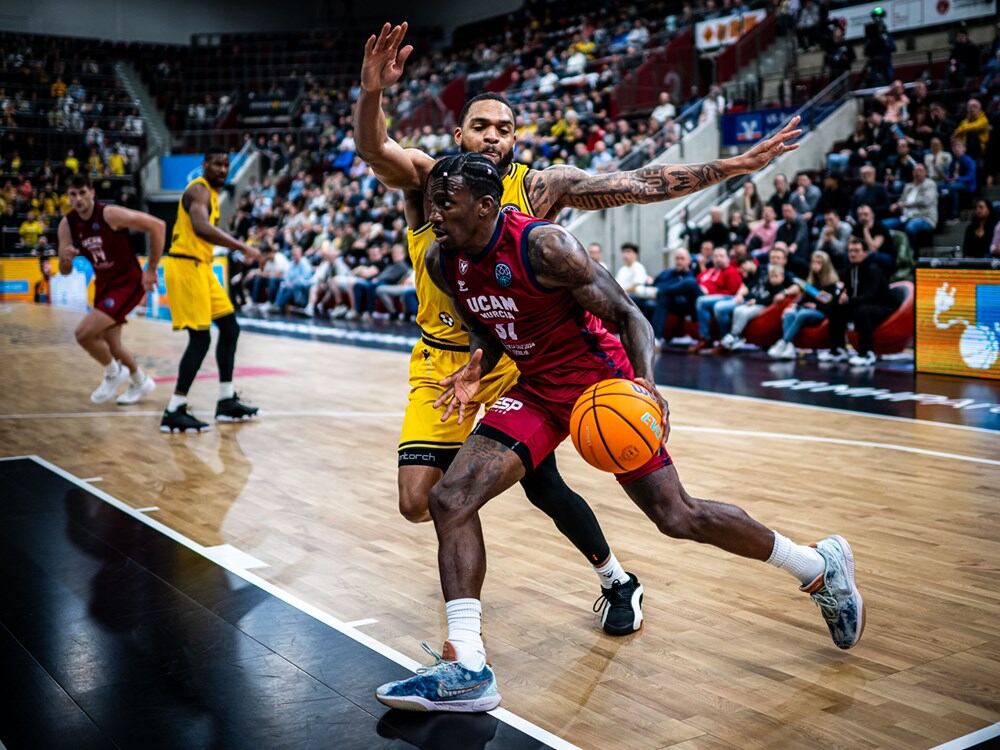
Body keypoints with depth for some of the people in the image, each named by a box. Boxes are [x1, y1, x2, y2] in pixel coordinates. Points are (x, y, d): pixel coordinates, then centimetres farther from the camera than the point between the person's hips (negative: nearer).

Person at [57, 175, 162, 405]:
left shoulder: (110, 214, -21)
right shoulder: (67, 224, -3)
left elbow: (157, 226, -20)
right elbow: (65, 271, 2)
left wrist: (151, 269, -15)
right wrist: (65, 258, -24)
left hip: (128, 283, -7)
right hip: (104, 284, 7)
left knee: (83, 333, -18)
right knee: (111, 346, 14)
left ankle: (114, 373, 8)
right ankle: (141, 382, 40)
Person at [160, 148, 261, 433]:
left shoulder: (210, 192, 18)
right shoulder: (199, 190, -13)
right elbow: (201, 228, -31)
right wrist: (241, 246, -33)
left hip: (199, 267, 10)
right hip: (185, 267, -10)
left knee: (229, 328, 12)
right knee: (200, 338, -12)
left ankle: (227, 401, 18)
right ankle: (174, 412, -8)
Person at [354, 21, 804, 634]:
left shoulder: (539, 186, -8)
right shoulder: (427, 178, -9)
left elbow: (641, 185, -10)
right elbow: (373, 149, -30)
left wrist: (736, 166, -15)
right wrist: (372, 93, -53)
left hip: (515, 358, 0)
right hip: (443, 360, 1)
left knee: (544, 488, 2)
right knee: (419, 502, -9)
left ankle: (619, 583, 26)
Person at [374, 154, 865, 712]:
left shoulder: (544, 246, -24)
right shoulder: (443, 263, -4)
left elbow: (628, 316, -18)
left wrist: (645, 382, -36)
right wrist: (476, 370, -8)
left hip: (599, 381, -6)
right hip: (536, 389, 7)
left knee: (677, 516, -1)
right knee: (450, 498, -10)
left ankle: (823, 567, 22)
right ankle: (466, 668, -9)